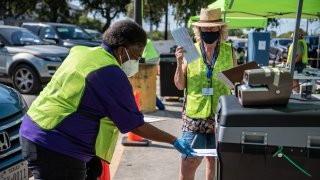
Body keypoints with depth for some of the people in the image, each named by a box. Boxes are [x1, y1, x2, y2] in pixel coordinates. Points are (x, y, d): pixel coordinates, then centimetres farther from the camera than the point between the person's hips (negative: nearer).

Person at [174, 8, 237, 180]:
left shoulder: (229, 51, 1)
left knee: (214, 159, 12)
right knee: (189, 162, -2)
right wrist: (179, 63, -13)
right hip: (194, 114, -1)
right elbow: (180, 85, 1)